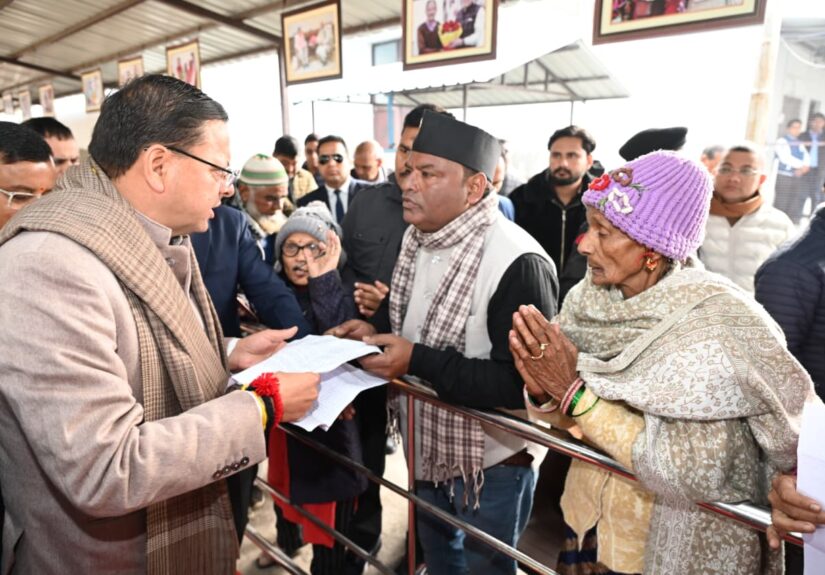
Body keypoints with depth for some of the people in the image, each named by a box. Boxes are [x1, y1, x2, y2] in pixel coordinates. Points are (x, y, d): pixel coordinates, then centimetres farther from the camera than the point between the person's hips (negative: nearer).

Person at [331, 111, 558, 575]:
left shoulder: (517, 264, -28)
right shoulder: (418, 238, 0)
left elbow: (521, 384, -29)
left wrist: (417, 362, -32)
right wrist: (377, 332, -8)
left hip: (492, 465, -7)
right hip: (428, 448, 8)